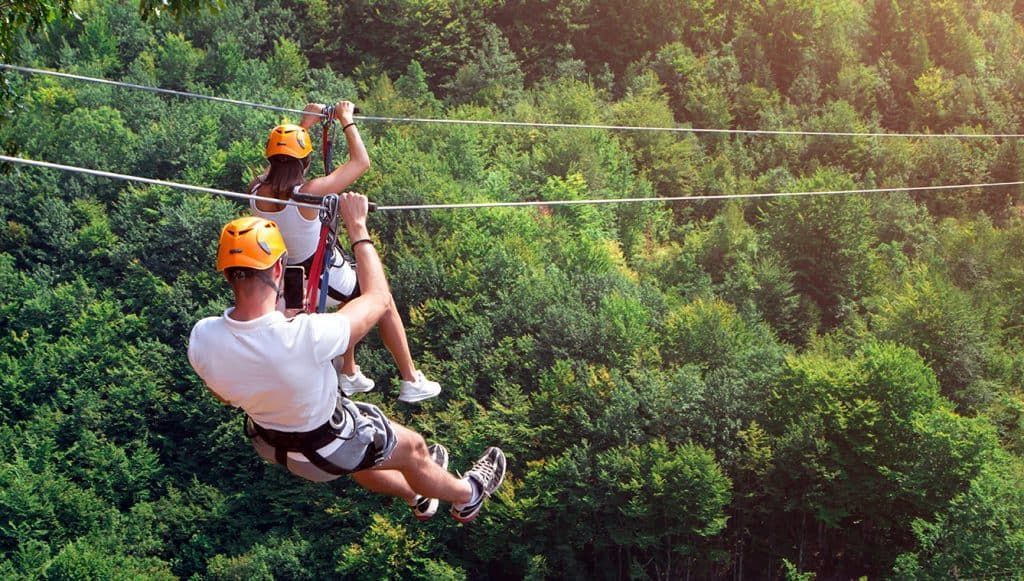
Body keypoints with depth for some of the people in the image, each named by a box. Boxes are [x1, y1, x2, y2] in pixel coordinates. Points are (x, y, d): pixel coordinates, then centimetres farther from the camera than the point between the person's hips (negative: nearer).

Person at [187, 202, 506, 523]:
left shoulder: (201, 338, -28)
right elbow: (378, 298, -24)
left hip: (268, 444, 5)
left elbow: (225, 396, -5)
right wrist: (357, 227, -16)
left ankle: (417, 495, 63)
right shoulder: (305, 337, -43)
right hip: (327, 450, -5)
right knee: (413, 449, 25)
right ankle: (467, 497, 54)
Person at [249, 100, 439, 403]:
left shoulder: (256, 192, -15)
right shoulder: (309, 193, -31)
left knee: (356, 300, 34)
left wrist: (305, 123, 15)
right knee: (383, 302, 21)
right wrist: (345, 120, -8)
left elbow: (277, 160, 9)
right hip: (329, 280, -6)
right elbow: (361, 162, -20)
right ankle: (411, 382, 26)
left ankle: (349, 373, 41)